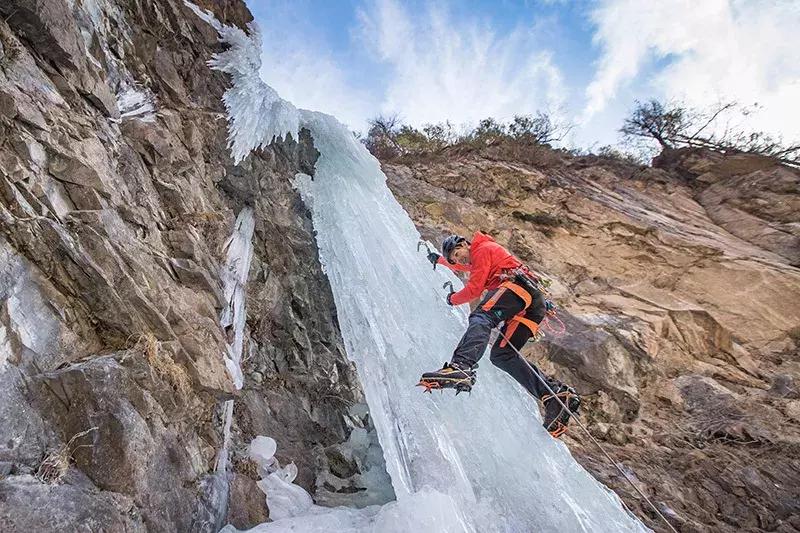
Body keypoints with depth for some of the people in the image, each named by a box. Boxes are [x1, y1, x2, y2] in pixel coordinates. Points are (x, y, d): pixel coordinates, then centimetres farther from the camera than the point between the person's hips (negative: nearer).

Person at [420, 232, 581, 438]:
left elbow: (474, 289, 0)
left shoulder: (482, 249, 9)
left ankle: (460, 367, -59)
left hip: (518, 285, -9)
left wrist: (453, 299, 17)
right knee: (502, 355, 0)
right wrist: (439, 260, 72)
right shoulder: (478, 259, 37)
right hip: (534, 305, 10)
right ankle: (557, 394, -10)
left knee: (480, 319, -31)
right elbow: (464, 266, 61)